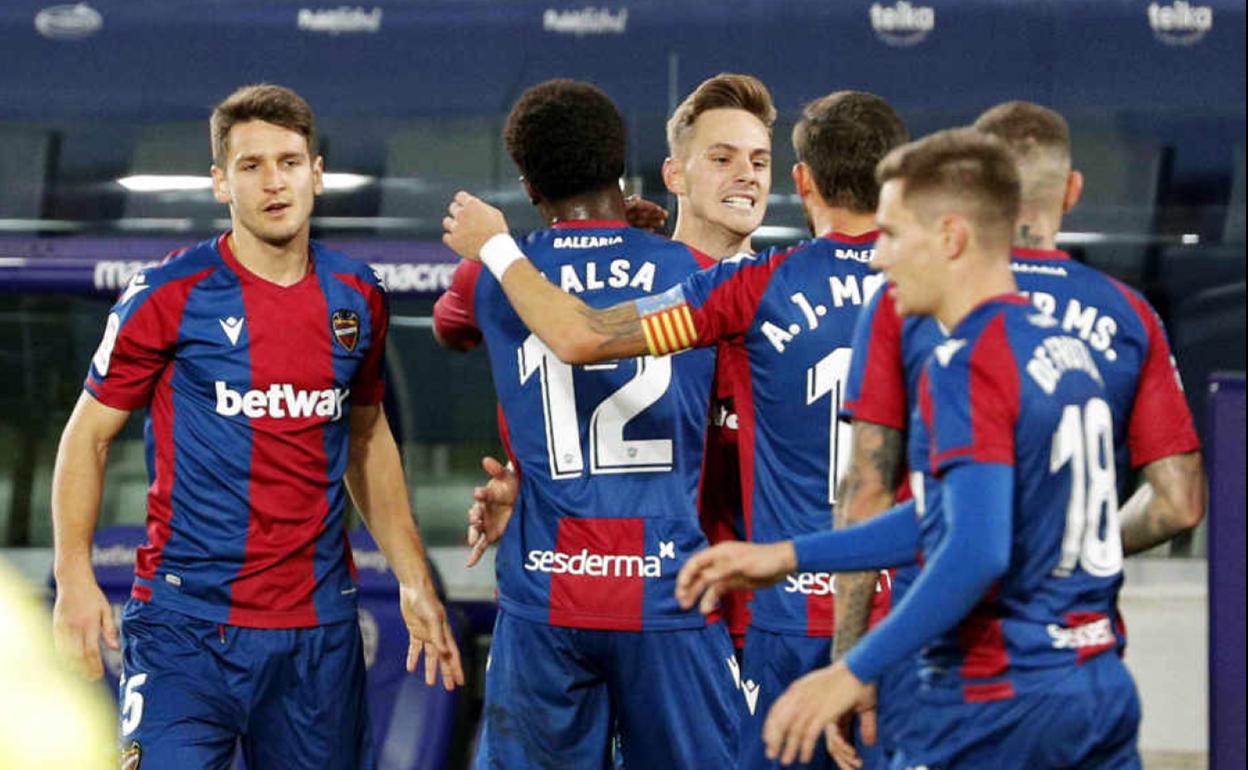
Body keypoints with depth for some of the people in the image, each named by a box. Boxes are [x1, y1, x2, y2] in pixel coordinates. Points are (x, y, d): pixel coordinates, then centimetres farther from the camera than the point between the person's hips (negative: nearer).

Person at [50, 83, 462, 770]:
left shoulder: (357, 298, 8)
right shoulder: (170, 297, -5)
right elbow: (88, 435, 1)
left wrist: (413, 580, 16)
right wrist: (75, 577, -10)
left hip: (321, 626, 4)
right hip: (187, 623, -4)